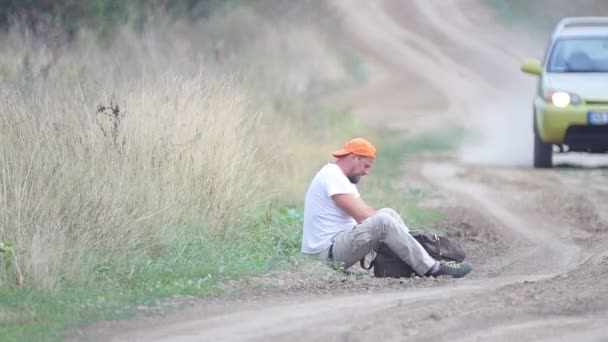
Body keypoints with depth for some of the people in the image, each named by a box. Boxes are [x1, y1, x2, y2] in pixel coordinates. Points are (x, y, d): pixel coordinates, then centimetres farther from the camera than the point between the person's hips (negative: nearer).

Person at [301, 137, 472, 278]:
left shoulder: (340, 177, 19)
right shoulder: (332, 177, -15)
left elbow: (367, 212, 16)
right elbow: (362, 217, -20)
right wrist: (393, 224, -9)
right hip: (328, 252, -11)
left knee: (388, 214, 10)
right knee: (382, 222, -26)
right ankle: (431, 268, -23)